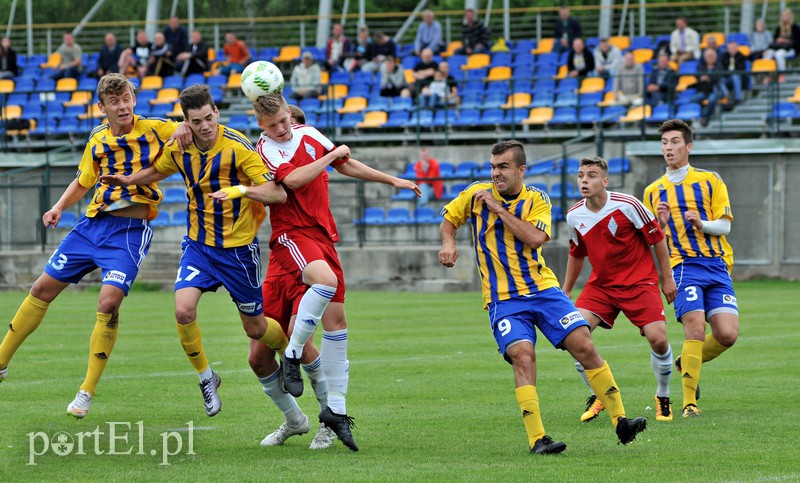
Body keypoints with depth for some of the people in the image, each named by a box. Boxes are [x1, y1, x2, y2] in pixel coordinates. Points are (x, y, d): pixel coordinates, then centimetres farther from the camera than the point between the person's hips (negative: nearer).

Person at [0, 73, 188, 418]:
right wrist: (59, 206, 7)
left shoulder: (154, 130, -4)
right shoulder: (97, 141, 8)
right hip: (93, 224, 5)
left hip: (130, 231, -5)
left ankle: (87, 392, -9)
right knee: (43, 289, 7)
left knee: (109, 302, -20)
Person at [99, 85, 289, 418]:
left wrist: (243, 190, -42)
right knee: (183, 310, -19)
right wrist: (129, 180, 3)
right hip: (198, 243, 3)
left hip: (238, 246, -3)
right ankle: (205, 377, 3)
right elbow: (158, 170, 21)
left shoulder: (237, 147, -20)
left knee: (255, 328, 7)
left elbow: (278, 193, -25)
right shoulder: (178, 148, -5)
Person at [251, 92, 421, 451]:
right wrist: (332, 155, -12)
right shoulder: (265, 149, -7)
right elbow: (294, 180, -24)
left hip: (323, 233, 6)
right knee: (326, 280, -36)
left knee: (336, 317, 1)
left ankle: (336, 408, 7)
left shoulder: (309, 134, 13)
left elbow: (346, 166, 26)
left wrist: (393, 181, 29)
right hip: (291, 233, -6)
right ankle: (292, 356, -19)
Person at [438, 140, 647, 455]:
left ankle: (620, 422, 1)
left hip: (543, 288, 2)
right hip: (503, 299, -2)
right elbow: (448, 220, 17)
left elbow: (534, 238, -16)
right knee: (523, 356, -23)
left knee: (584, 346, -8)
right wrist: (448, 243, -4)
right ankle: (536, 439, -22)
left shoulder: (536, 200, 1)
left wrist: (499, 208, -16)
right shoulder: (476, 194, 2)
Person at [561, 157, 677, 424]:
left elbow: (657, 238, -6)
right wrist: (566, 290, 20)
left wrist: (667, 278, -2)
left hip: (639, 282, -4)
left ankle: (663, 397, 10)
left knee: (658, 339, -17)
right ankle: (598, 395, 2)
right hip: (600, 284, 4)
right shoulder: (574, 216, -3)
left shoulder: (627, 205, -17)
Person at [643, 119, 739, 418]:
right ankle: (689, 402, -9)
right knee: (695, 329, -19)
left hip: (717, 266, 1)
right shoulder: (653, 191, 13)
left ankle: (687, 362, 20)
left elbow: (724, 226, 3)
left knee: (727, 334, -11)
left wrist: (702, 223, -17)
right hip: (683, 266, -1)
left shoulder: (710, 180, 9)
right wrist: (661, 224, -7)